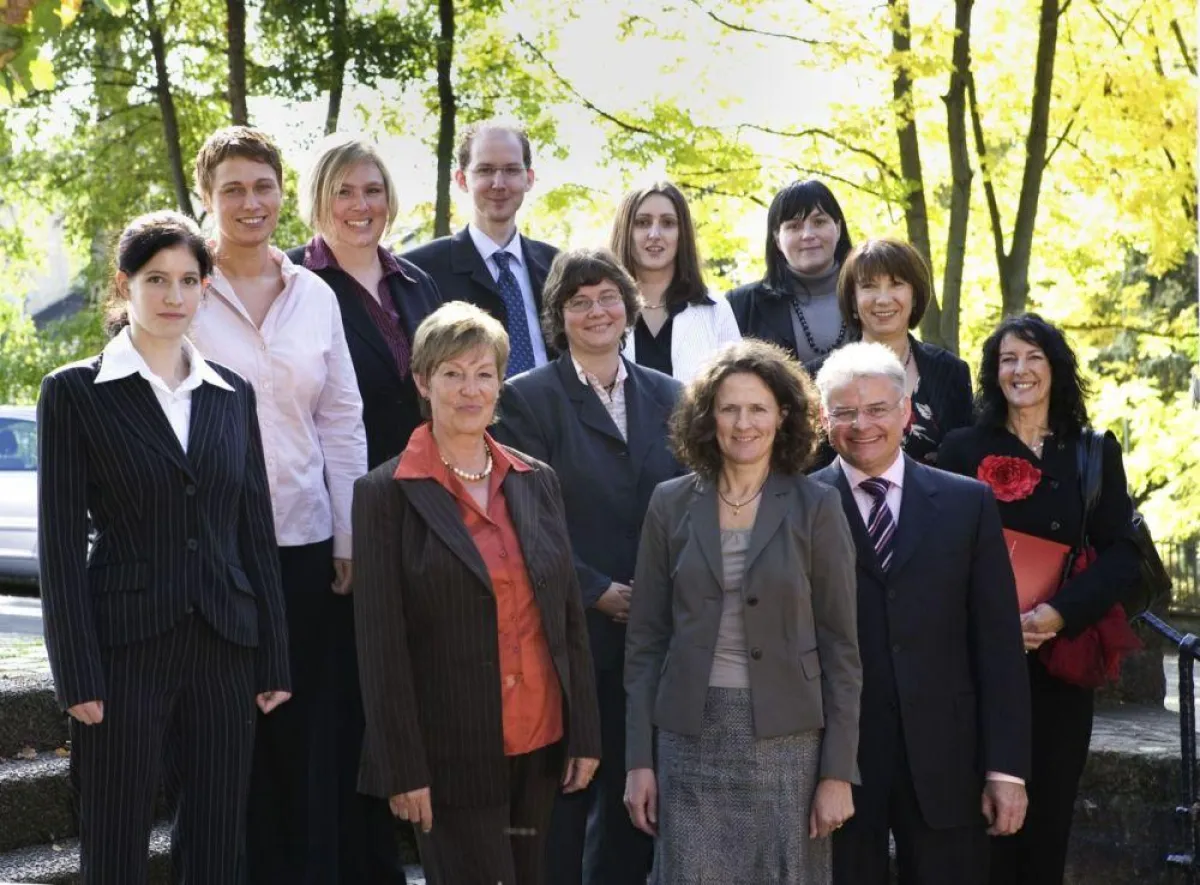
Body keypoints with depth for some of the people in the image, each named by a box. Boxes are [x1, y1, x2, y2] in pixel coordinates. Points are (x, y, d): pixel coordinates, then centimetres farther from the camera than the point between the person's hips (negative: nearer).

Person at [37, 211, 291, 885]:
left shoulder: (233, 394, 11)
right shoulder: (75, 392, -1)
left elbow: (256, 534, 11)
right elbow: (61, 545, -5)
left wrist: (274, 662, 6)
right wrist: (78, 677, -11)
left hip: (225, 650, 4)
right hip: (127, 649, -4)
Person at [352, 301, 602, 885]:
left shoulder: (536, 481, 8)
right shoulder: (386, 493, -6)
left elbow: (569, 616, 11)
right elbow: (380, 645, -9)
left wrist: (585, 734, 7)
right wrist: (403, 770, -12)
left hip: (540, 745, 5)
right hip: (453, 753, -5)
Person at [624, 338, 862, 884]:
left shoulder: (815, 507, -1)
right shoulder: (672, 503, 4)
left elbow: (840, 647, -1)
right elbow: (646, 639, 6)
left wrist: (838, 772, -5)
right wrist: (639, 759, 2)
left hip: (786, 739, -1)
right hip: (690, 738, 1)